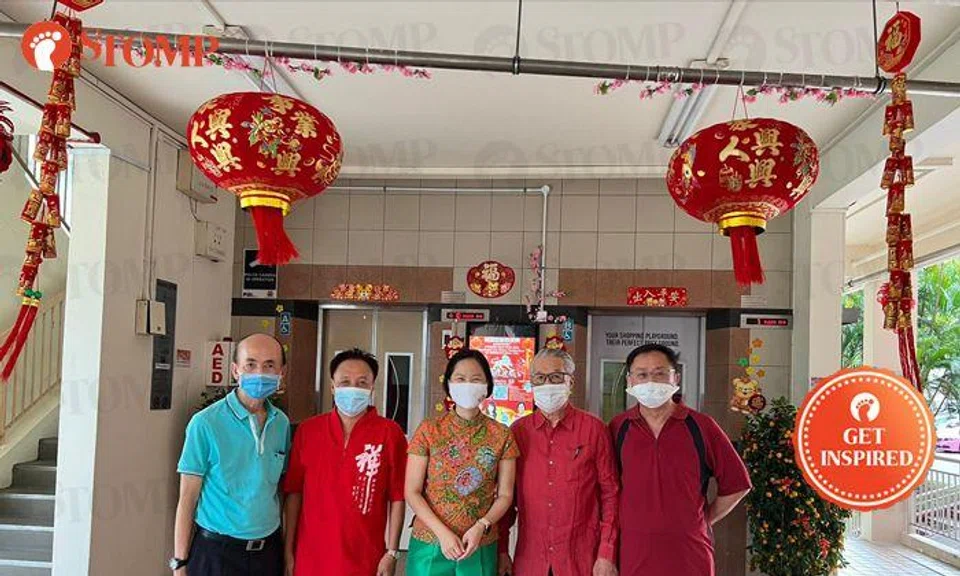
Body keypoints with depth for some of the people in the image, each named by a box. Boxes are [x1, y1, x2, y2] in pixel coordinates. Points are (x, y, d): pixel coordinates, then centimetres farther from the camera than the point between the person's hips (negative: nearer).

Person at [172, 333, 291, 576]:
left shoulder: (282, 423, 1)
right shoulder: (205, 423, -12)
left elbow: (282, 489, 8)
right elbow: (187, 498, -8)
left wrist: (288, 549, 4)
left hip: (268, 548, 4)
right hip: (216, 551, -4)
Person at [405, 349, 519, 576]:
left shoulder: (502, 435, -1)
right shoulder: (429, 431, -4)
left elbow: (505, 495, 1)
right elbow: (412, 492, -4)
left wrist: (481, 526, -15)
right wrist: (442, 532, -15)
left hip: (480, 547, 1)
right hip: (430, 544, -1)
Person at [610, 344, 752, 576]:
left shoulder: (701, 426, 0)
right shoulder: (618, 428, 3)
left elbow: (736, 485, 6)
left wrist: (704, 520, 4)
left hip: (690, 557, -1)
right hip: (634, 556, 1)